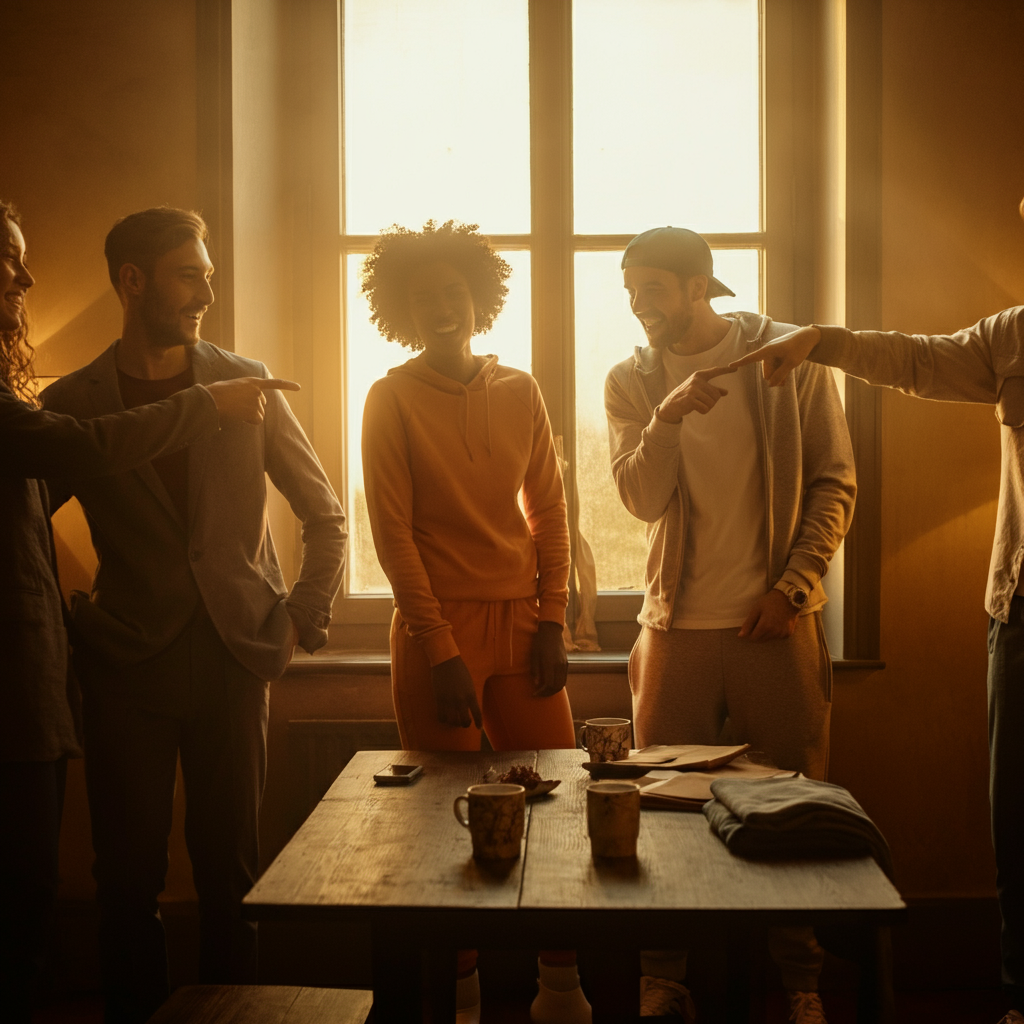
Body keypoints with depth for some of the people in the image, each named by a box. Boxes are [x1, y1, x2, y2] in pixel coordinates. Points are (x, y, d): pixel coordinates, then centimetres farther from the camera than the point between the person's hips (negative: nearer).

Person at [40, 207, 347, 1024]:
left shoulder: (246, 385, 5)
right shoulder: (73, 403, 2)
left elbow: (325, 516, 10)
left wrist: (304, 620, 4)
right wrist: (73, 618, -1)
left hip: (234, 656, 1)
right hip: (128, 663, 0)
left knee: (230, 868, 6)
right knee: (129, 875, 5)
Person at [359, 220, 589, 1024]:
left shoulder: (520, 390, 10)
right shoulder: (392, 399, -2)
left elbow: (549, 509, 10)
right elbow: (393, 531, -6)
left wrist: (552, 618, 0)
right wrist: (441, 652, -11)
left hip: (523, 621, 4)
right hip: (438, 625, -3)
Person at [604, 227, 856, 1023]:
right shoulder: (631, 381, 3)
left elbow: (834, 481, 0)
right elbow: (642, 498, -8)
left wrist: (794, 587, -8)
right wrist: (669, 418, -24)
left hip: (778, 623, -1)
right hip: (677, 626, 1)